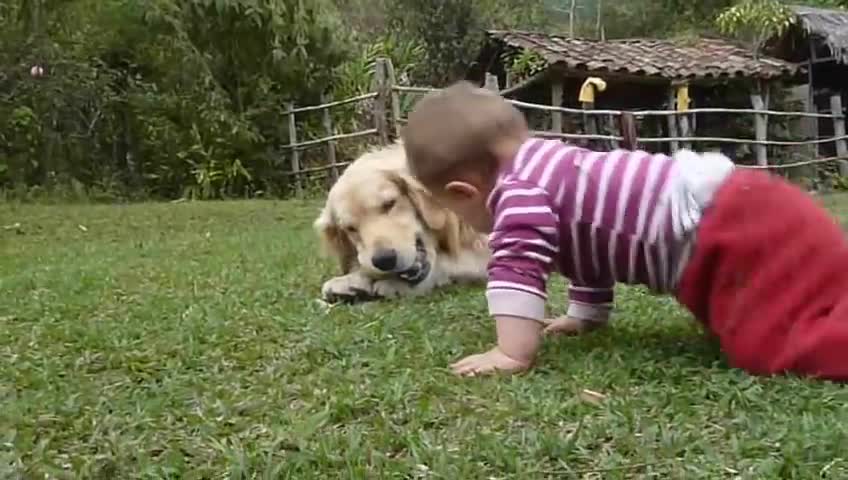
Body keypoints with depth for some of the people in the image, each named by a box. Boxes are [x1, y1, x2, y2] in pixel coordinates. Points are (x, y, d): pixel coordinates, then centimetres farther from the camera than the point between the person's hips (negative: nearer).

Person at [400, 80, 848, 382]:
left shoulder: (517, 190, -10)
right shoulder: (549, 166, 22)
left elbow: (517, 263, -25)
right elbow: (593, 244, 35)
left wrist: (512, 353, -24)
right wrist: (585, 316, 42)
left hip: (730, 232, -10)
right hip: (733, 209, 10)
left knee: (780, 339, -26)